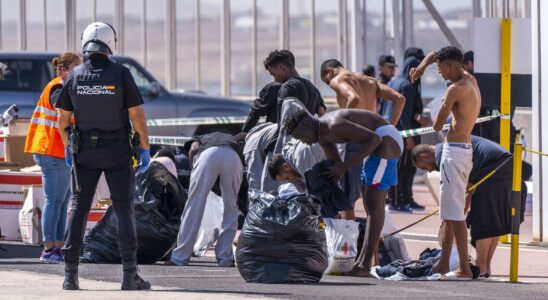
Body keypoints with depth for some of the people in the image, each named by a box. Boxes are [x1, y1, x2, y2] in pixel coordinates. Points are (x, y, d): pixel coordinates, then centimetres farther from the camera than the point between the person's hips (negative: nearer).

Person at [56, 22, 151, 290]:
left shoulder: (74, 77, -4)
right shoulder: (121, 74, -12)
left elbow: (63, 119, 2)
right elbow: (137, 115, -13)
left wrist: (67, 147, 18)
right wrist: (145, 149, -3)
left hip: (85, 151, 2)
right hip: (118, 152, -2)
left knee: (78, 207, 9)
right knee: (124, 210, 3)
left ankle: (71, 273, 2)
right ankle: (129, 275, -5)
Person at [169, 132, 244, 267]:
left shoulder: (199, 139, 38)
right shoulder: (233, 141, 44)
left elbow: (193, 148, 12)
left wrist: (193, 173, 18)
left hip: (209, 154, -2)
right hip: (234, 158, 2)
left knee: (194, 207, 4)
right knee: (230, 209, 17)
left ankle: (180, 258, 5)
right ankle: (225, 258, 16)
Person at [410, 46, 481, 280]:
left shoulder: (455, 89, -16)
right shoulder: (471, 80, 12)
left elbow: (437, 126, -11)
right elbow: (433, 54, 24)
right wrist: (422, 67, 7)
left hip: (454, 150, -10)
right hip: (466, 149, 10)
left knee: (454, 212, -10)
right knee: (449, 210, 15)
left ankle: (464, 269, -13)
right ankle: (443, 264, 19)